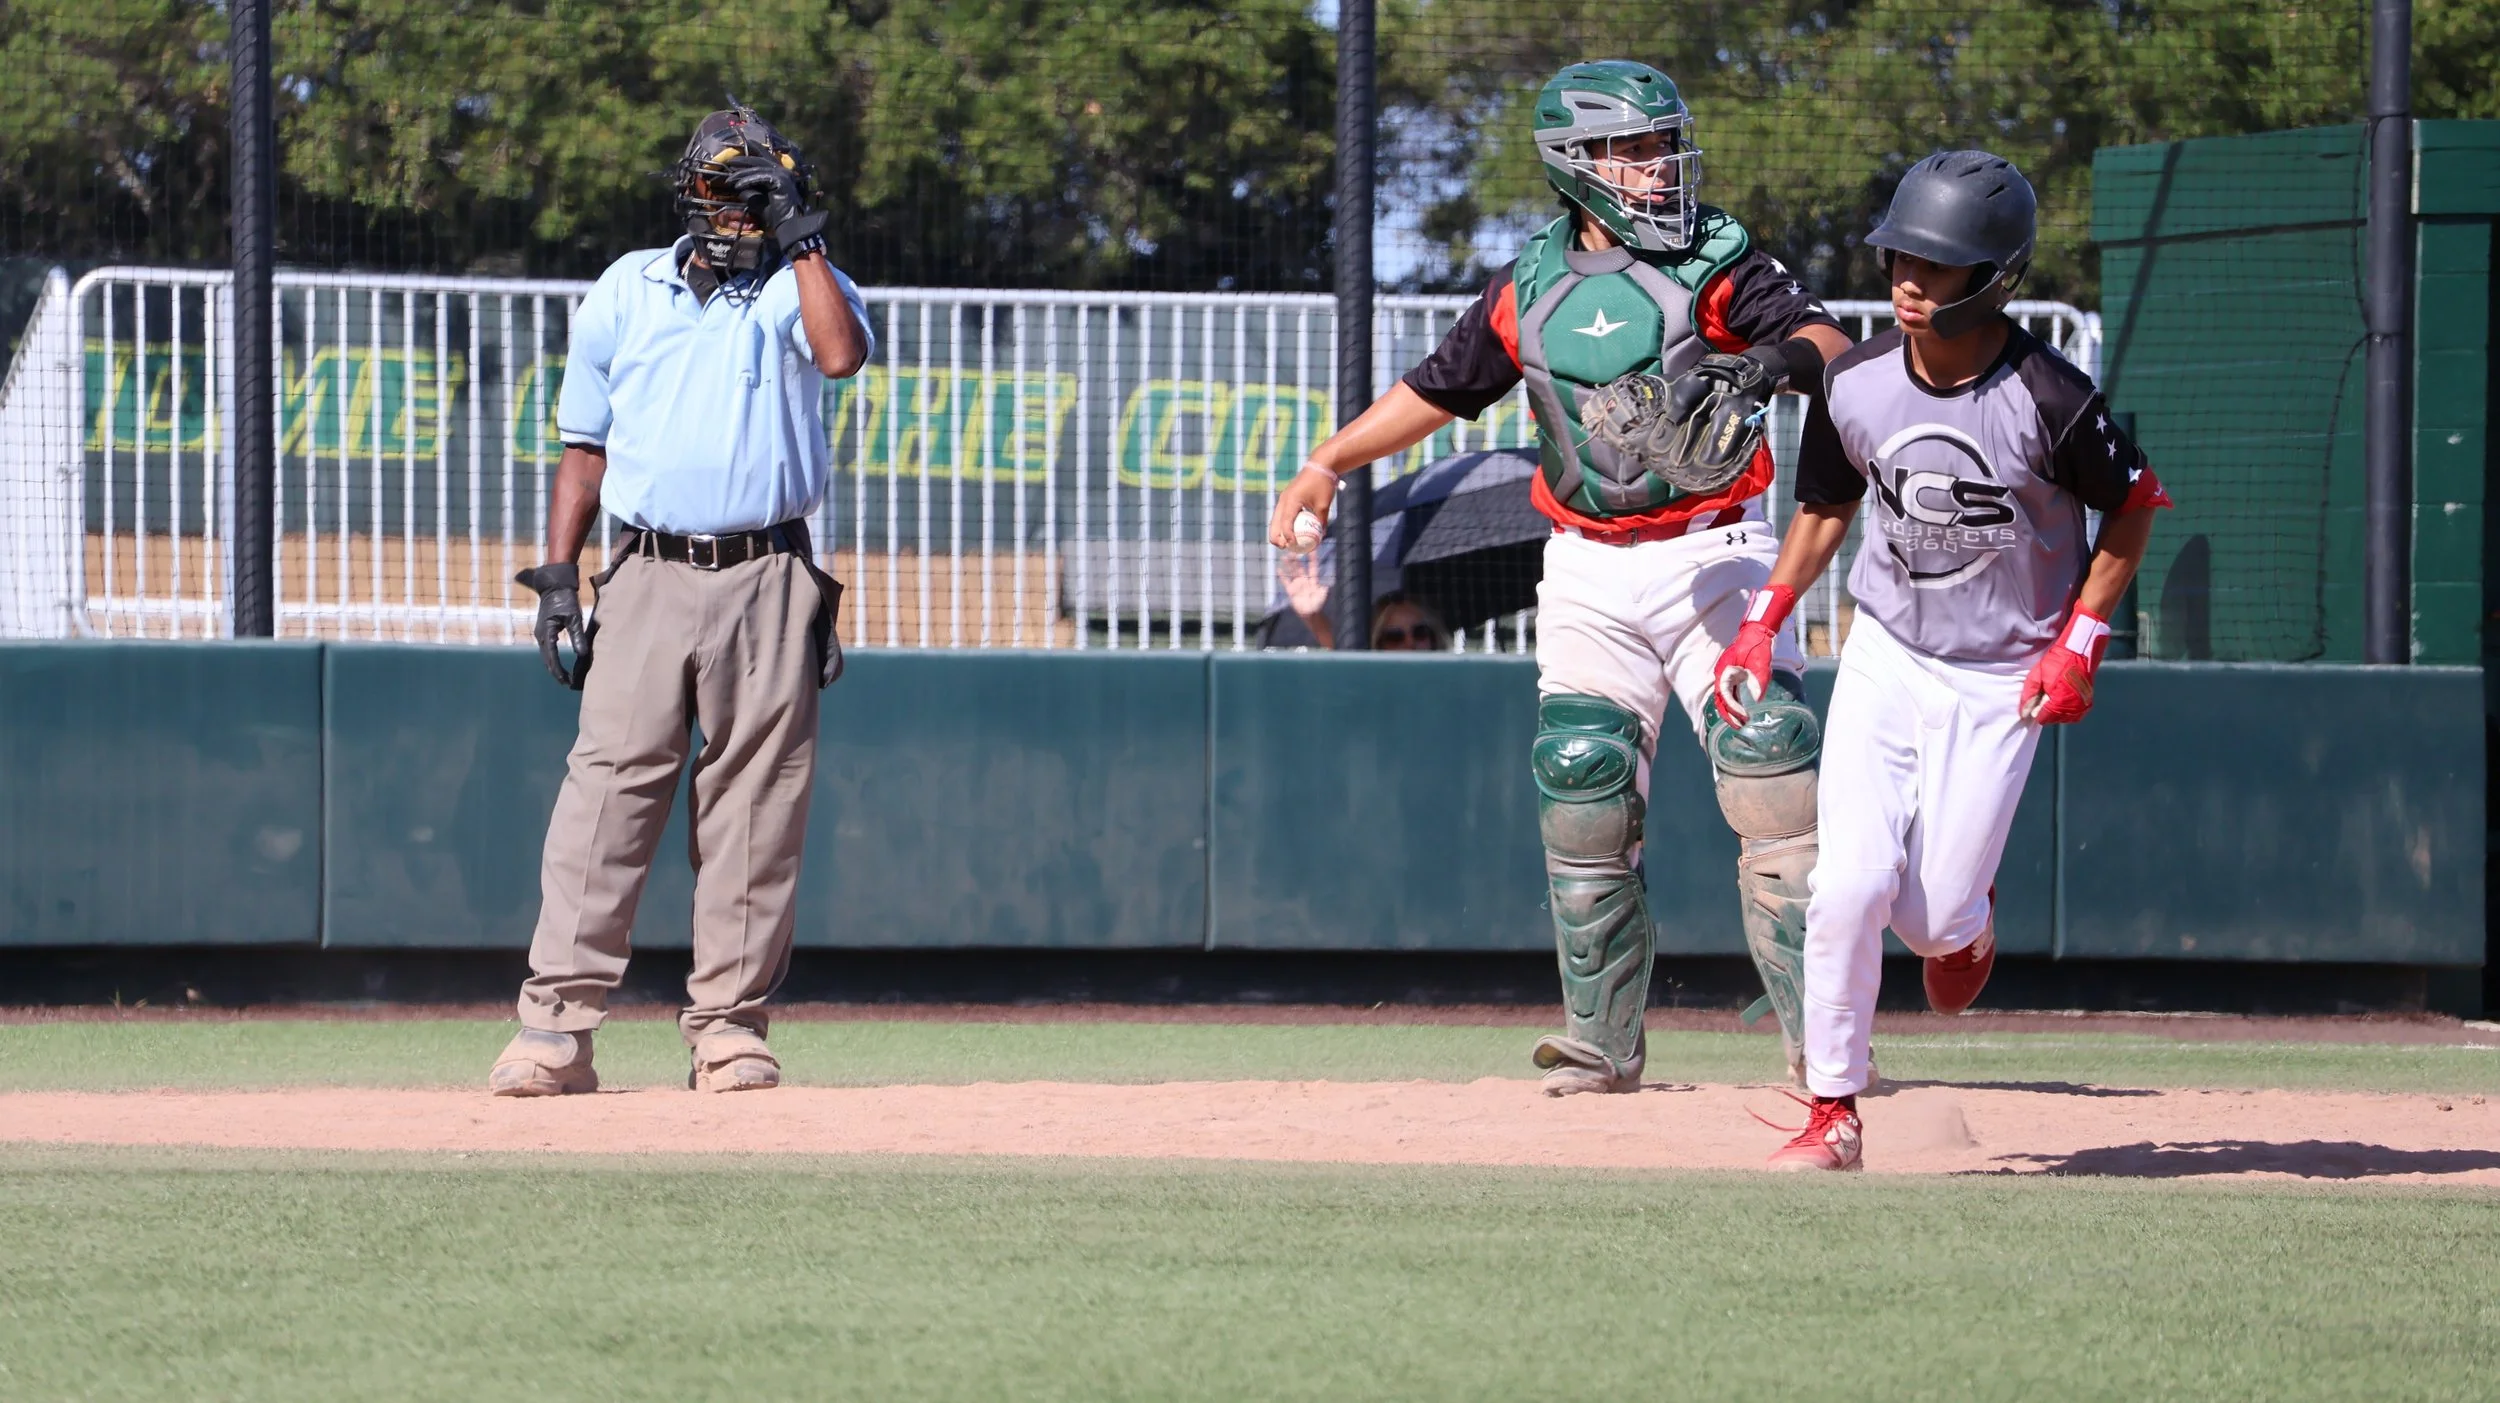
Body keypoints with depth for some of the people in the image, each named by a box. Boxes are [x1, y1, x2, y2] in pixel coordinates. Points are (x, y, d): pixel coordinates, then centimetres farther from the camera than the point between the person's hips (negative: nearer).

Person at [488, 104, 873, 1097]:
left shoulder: (800, 288, 9)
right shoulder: (625, 293, 14)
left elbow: (842, 353, -15)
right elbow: (584, 446, 15)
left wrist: (799, 236, -9)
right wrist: (557, 576, 6)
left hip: (768, 584, 0)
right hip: (649, 576, 0)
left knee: (754, 803, -1)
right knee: (608, 786, -8)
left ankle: (727, 1025, 5)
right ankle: (557, 1027, -10)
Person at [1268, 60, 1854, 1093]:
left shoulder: (1717, 263, -3)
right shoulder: (1530, 290, 8)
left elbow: (1828, 343, -16)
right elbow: (1438, 389, 18)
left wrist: (1776, 359, -38)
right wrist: (1329, 463, 9)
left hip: (1711, 554, -3)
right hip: (1587, 571, 3)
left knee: (1772, 770, -14)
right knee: (1582, 793, 0)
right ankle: (1602, 1043, 10)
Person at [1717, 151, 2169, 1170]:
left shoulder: (2050, 400, -21)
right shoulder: (1855, 386, -9)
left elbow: (2133, 505, -5)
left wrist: (2081, 638, -9)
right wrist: (1764, 620, 3)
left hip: (2002, 682, -2)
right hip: (1886, 656, 2)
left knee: (1934, 919, -4)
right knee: (1850, 886, -13)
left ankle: (1971, 920, 36)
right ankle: (1832, 1117, -1)